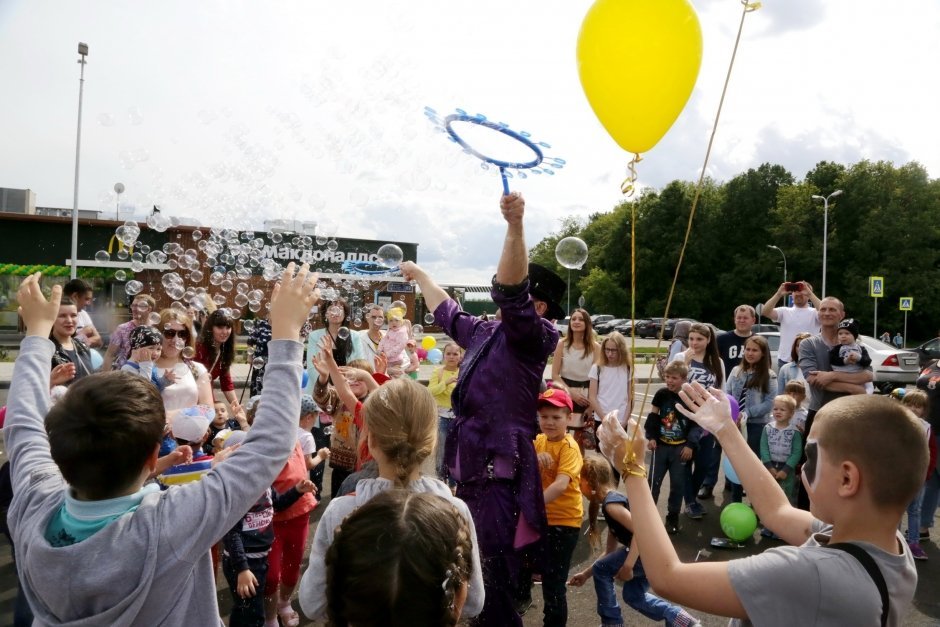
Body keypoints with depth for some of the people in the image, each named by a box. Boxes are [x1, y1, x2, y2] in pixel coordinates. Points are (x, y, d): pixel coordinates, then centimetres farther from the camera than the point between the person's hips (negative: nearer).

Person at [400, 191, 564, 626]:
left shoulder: (531, 336, -8)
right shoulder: (484, 332, 16)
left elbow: (510, 292, -28)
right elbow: (448, 313, 34)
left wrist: (515, 226, -40)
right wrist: (419, 276, 45)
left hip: (499, 474, -9)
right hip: (469, 470, 9)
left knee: (491, 579, -6)